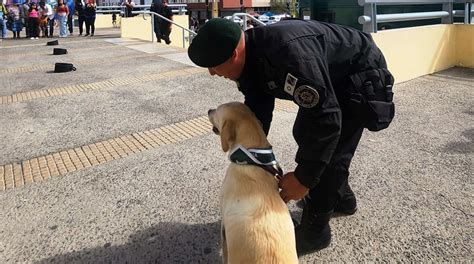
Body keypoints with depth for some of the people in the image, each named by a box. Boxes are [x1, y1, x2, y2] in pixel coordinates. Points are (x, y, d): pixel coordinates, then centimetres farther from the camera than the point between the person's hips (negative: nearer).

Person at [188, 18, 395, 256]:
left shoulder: (288, 53, -41)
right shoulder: (250, 57, -11)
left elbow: (325, 117, -38)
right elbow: (257, 111, -2)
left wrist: (303, 178, -31)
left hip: (362, 77, -9)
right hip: (331, 77, 9)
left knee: (329, 151, -12)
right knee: (305, 135, 17)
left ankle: (314, 230, 6)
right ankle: (342, 198, 36)